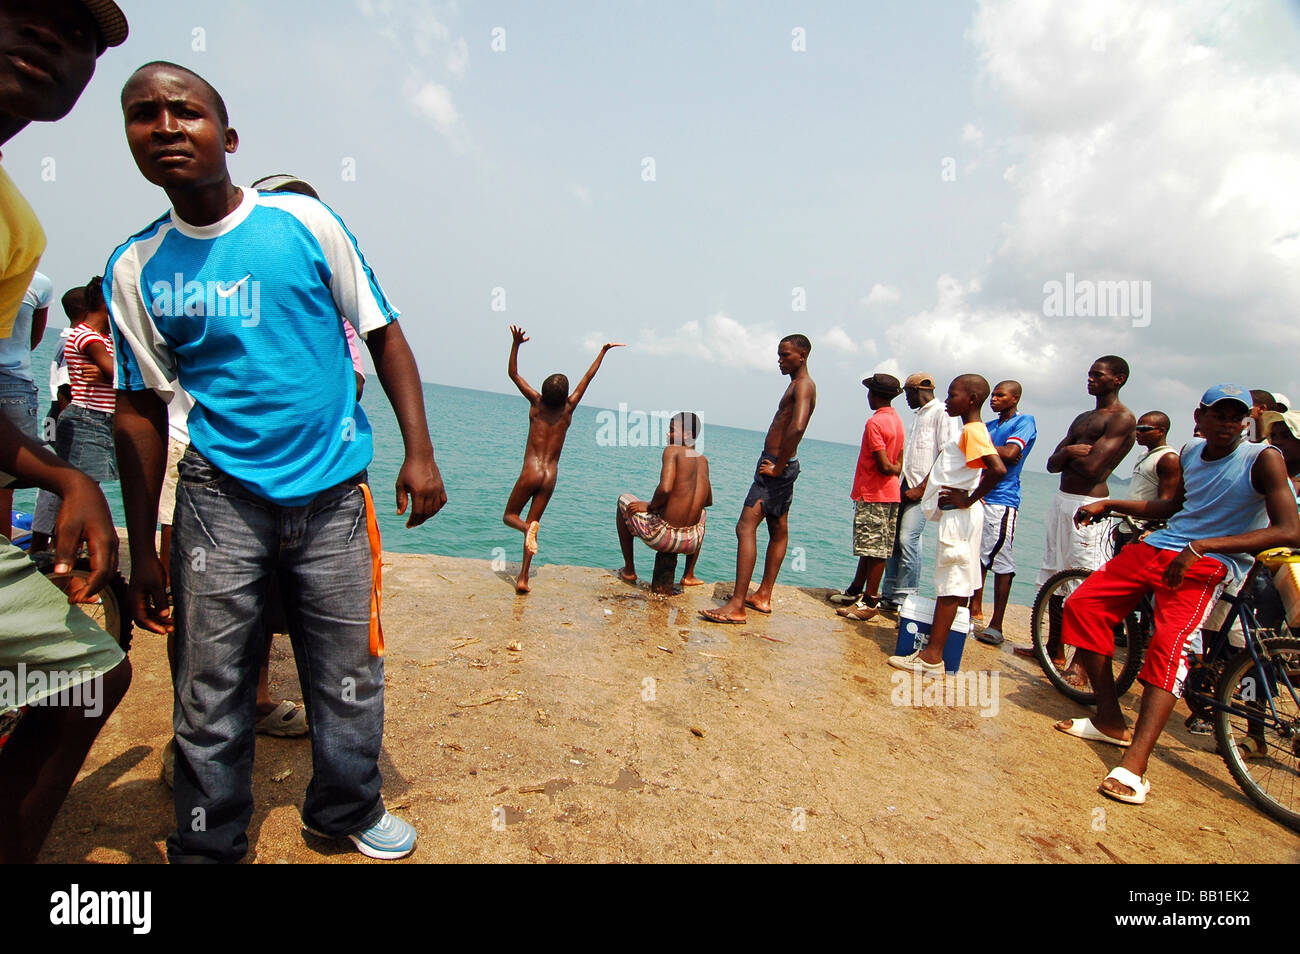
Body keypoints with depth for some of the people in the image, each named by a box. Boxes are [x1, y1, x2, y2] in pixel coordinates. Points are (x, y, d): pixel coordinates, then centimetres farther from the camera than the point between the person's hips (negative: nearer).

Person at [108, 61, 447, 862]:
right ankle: (207, 847, 29)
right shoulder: (135, 268, 5)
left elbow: (383, 333, 3)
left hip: (333, 493, 0)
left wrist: (419, 452, -6)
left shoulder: (306, 222, 0)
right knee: (210, 686, 6)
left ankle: (348, 812, 32)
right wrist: (142, 553, 6)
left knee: (349, 675, 8)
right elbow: (142, 410, 7)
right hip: (221, 495, 1)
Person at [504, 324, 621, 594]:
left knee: (510, 516, 13)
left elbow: (513, 373, 4)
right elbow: (588, 377, 11)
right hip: (551, 477, 2)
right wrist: (603, 351, 21)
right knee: (532, 524, 9)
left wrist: (516, 343, 0)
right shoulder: (568, 409, 1)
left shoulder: (536, 403, -2)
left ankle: (527, 528, -22)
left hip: (531, 472, -2)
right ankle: (523, 578, 2)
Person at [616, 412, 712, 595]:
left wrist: (650, 506, -7)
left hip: (661, 536, -5)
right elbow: (708, 501, 20)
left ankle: (629, 570, 27)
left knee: (624, 501, 22)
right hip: (692, 542, 6)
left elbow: (665, 488, -25)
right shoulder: (703, 460, 9)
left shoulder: (672, 451, -10)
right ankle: (689, 575, 40)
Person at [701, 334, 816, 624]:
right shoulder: (798, 385, 19)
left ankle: (737, 606, -16)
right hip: (782, 466, 11)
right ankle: (763, 596, 26)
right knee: (778, 531, 15)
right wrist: (779, 464, 15)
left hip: (776, 467, -11)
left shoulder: (803, 385, -14)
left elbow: (797, 427, -32)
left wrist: (777, 466, -25)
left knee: (746, 528, -15)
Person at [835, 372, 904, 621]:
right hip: (889, 493, 9)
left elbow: (884, 466, -19)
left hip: (873, 495, -9)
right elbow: (898, 464, 14)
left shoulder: (874, 423, -16)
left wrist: (892, 469, -1)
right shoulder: (897, 420, 12)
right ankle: (857, 589, 28)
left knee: (874, 549, -4)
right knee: (870, 547, 17)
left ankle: (870, 602, 2)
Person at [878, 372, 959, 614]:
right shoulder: (917, 415, 21)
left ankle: (906, 599, -8)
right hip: (906, 487, 9)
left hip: (924, 489, -9)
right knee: (893, 540, 6)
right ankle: (890, 596, 13)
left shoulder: (942, 413, -6)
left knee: (908, 539, -15)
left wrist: (922, 488, -16)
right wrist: (900, 484, 13)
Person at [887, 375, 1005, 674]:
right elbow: (989, 467, 28)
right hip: (955, 516, 10)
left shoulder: (972, 432, -15)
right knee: (957, 583, 13)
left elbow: (999, 469, -29)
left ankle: (932, 659, -4)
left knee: (950, 584, -8)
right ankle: (933, 648, 21)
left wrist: (969, 499, -20)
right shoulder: (972, 431, 16)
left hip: (959, 517, -10)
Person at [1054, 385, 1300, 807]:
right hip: (1157, 545, 7)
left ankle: (1134, 766, -33)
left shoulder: (1263, 458, -8)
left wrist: (1202, 546, -27)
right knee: (1082, 605, -4)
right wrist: (1107, 504, 19)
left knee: (1169, 642, -28)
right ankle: (1110, 721, 8)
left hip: (1210, 563, -7)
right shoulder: (1191, 452, 11)